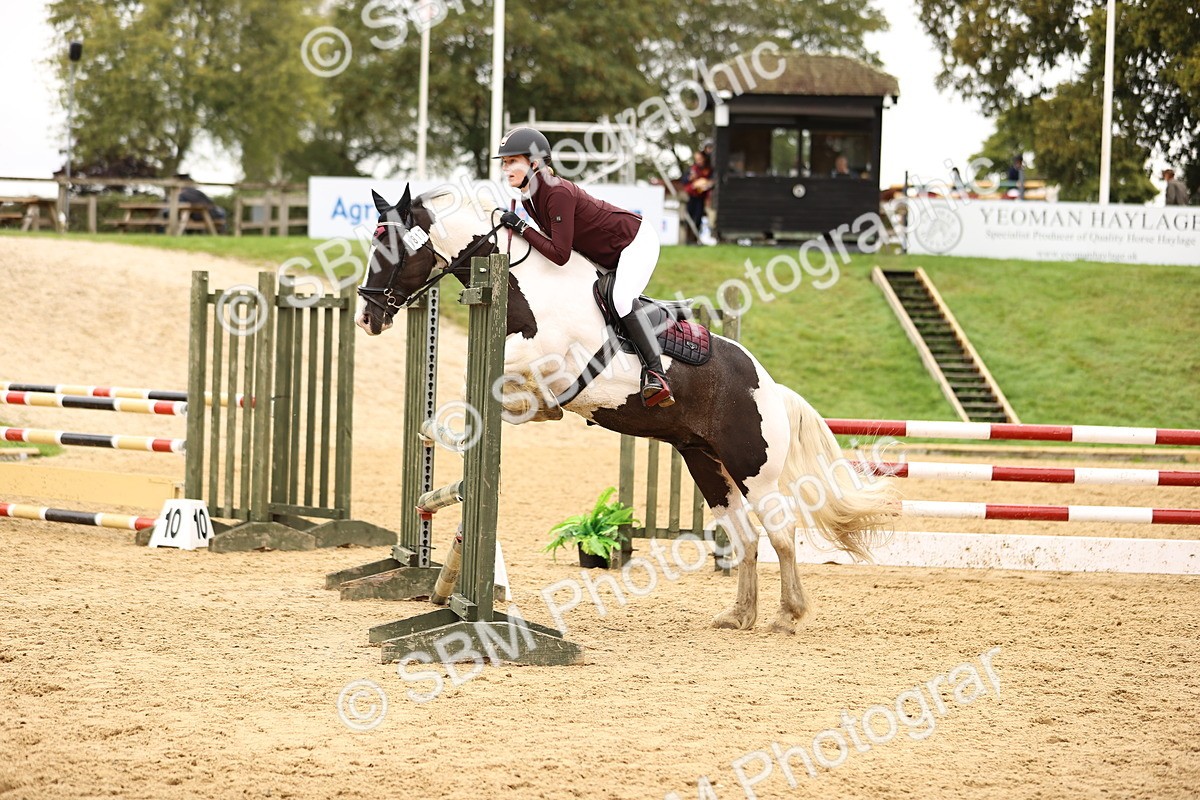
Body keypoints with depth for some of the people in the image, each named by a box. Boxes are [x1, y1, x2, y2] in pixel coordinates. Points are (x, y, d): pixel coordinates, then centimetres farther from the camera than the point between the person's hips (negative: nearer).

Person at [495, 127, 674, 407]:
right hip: (605, 255, 10)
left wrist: (521, 227, -27)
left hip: (636, 240, -10)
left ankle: (655, 373, -28)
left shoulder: (557, 193, -31)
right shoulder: (528, 197, -3)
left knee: (620, 301, -29)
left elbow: (560, 254, -33)